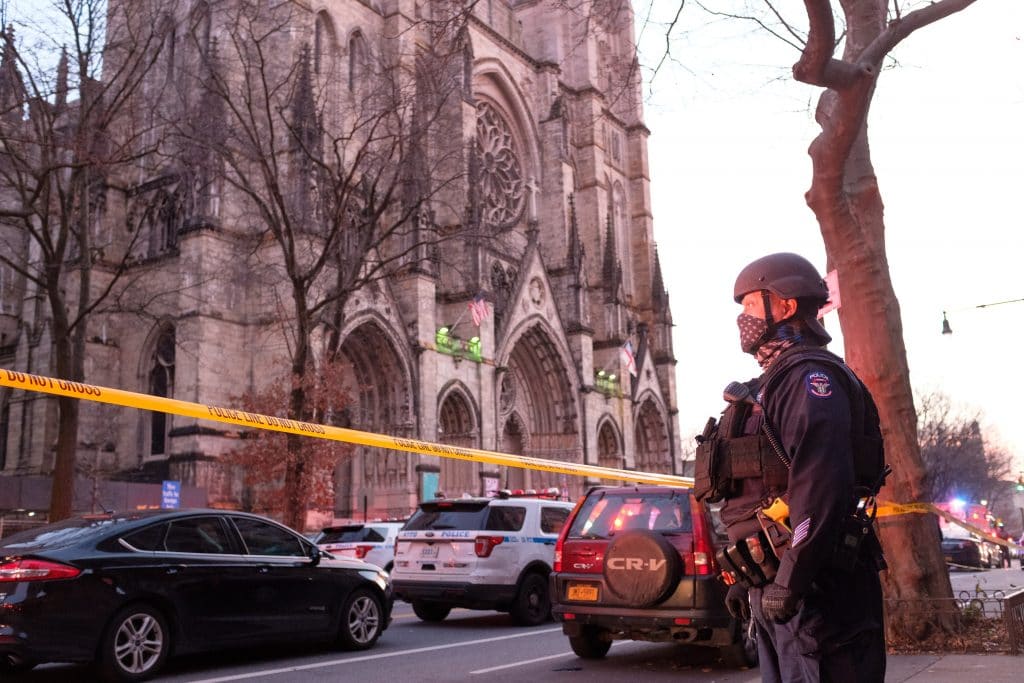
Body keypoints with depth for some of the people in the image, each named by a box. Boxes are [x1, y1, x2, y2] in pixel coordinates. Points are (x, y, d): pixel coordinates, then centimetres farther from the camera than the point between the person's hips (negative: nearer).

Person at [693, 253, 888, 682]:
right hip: (772, 583, 10)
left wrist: (791, 578, -24)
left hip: (814, 588, -10)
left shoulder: (810, 377, -10)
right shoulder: (771, 385, 21)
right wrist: (744, 576, 21)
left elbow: (821, 485, -23)